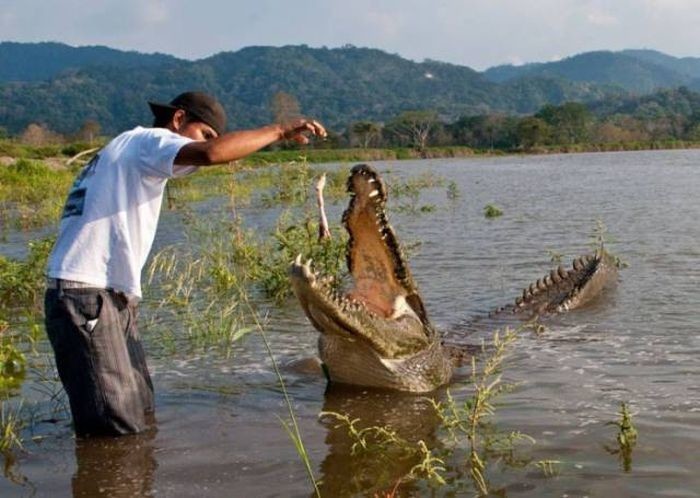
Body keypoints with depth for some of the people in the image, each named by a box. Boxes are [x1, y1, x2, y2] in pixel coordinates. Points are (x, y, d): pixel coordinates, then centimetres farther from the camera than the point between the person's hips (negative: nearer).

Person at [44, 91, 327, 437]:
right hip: (87, 295, -10)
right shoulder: (147, 140, -4)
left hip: (113, 298, 10)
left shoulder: (126, 147, 25)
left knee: (141, 418, 12)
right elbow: (210, 153, -25)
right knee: (119, 433, -10)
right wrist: (279, 132, -17)